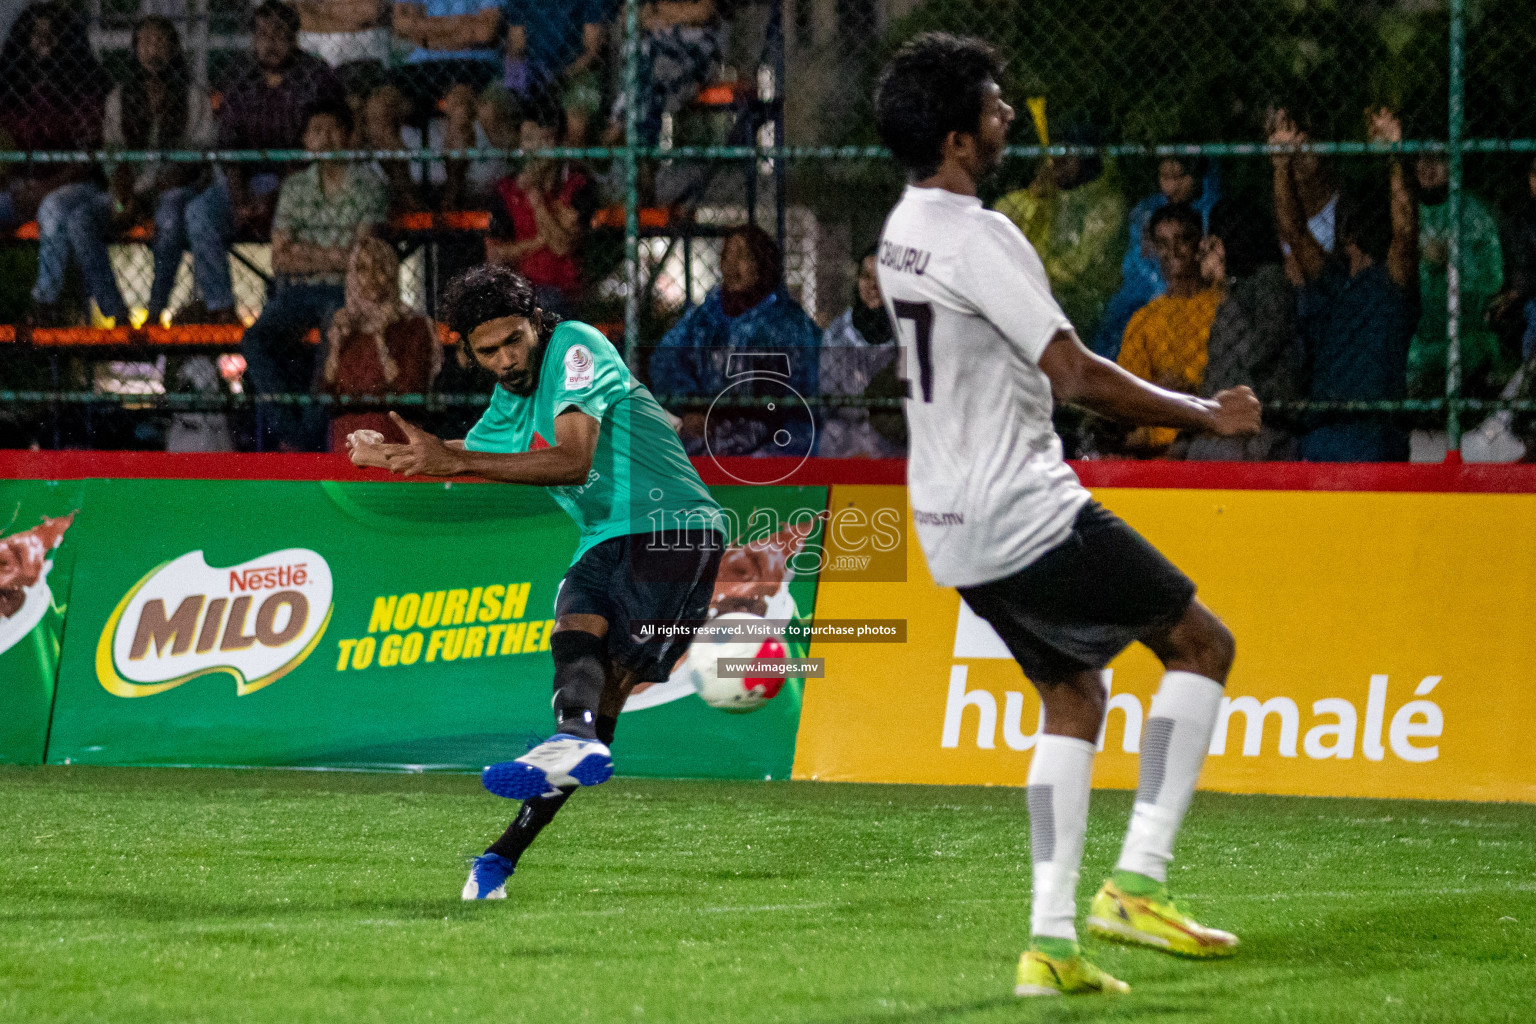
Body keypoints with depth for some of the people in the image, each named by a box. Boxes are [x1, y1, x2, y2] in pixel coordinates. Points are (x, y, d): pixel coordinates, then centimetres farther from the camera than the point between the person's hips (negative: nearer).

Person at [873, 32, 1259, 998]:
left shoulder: (902, 231, 12)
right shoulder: (977, 236, -18)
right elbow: (1075, 375, -21)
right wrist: (1206, 414, -10)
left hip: (958, 529, 9)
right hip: (1026, 513, -9)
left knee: (1073, 699, 16)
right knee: (1203, 643, 1)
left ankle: (1052, 942, 8)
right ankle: (1137, 881, -6)